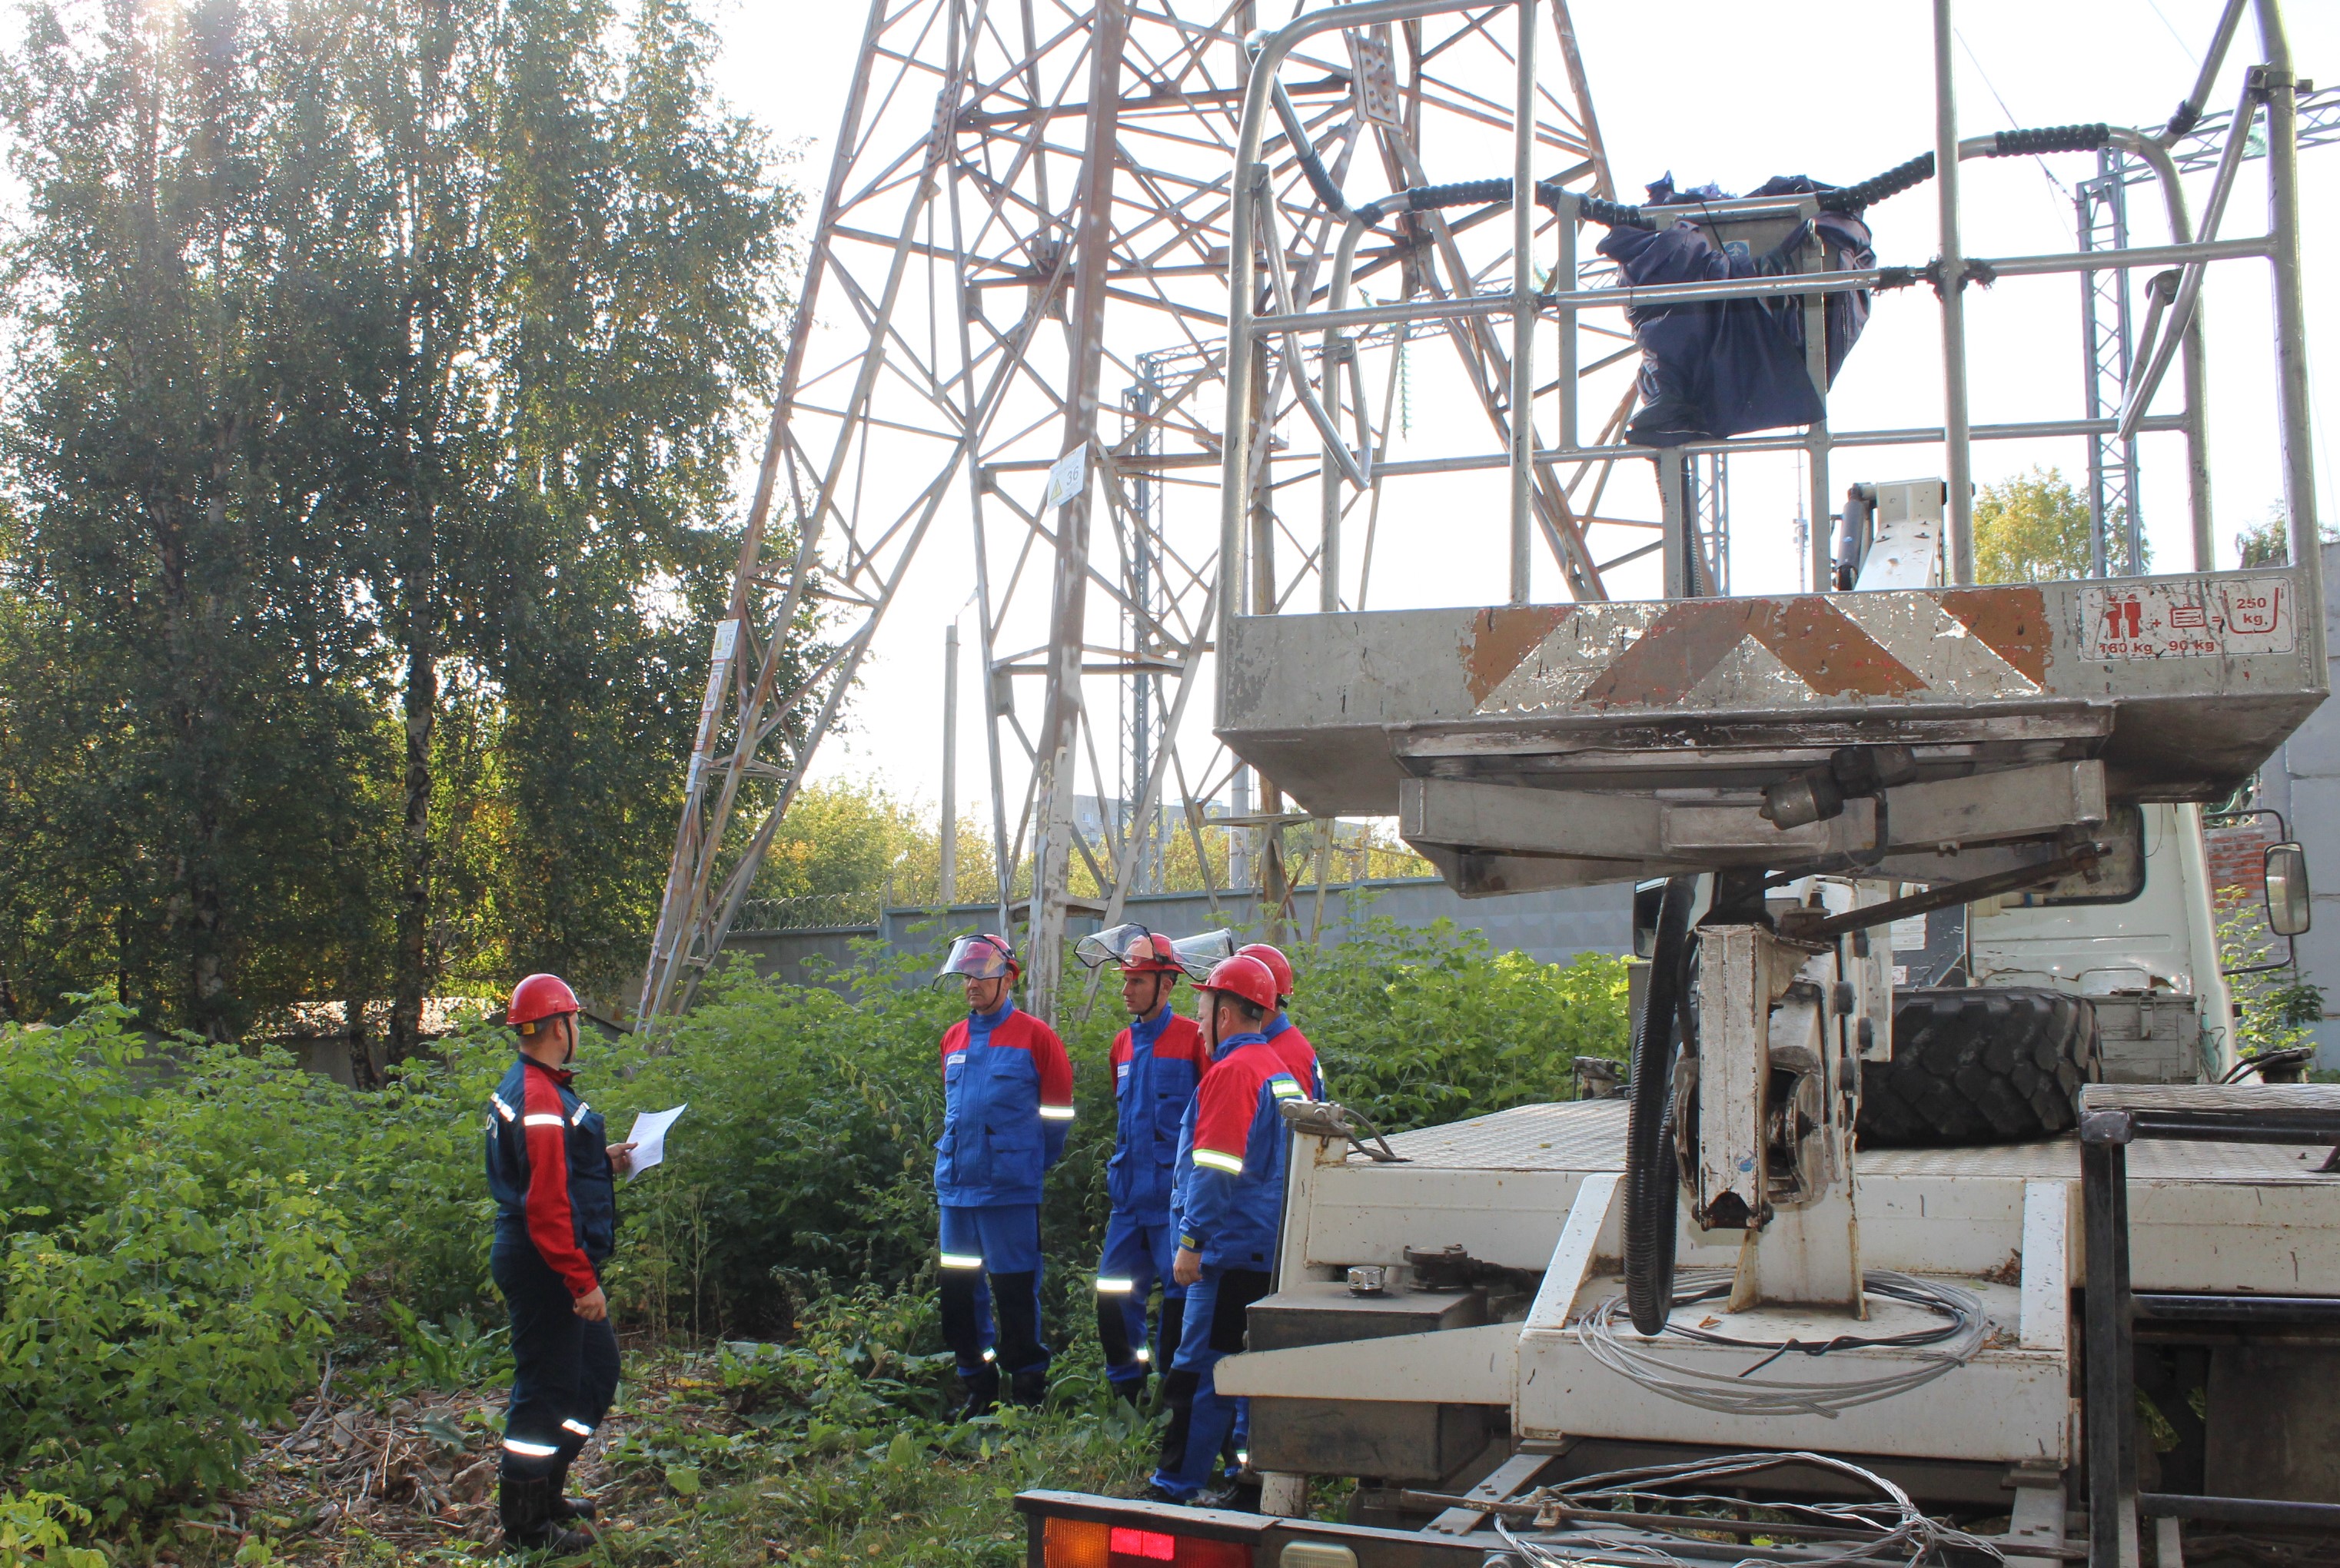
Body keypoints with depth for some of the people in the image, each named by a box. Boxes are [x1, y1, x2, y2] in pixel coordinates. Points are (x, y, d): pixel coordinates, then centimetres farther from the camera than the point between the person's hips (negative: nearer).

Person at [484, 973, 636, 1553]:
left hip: (534, 1260, 11)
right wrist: (582, 1281, -23)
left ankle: (546, 1493, 30)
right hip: (545, 1266, -11)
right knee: (545, 1388, -1)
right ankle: (525, 1525, 11)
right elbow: (547, 1205, -26)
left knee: (597, 1371, 19)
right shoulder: (542, 1100, -21)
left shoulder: (520, 1088, 13)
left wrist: (601, 1162, 14)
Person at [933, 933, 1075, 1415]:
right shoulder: (953, 1039, 12)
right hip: (955, 1185, 6)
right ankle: (977, 1385, 22)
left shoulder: (1034, 1036, -5)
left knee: (1015, 1290, -2)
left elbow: (1058, 1108, 1)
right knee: (959, 1289, 10)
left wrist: (1035, 1162, 6)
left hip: (1008, 1189, -6)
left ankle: (1028, 1389, 8)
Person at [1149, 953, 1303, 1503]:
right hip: (1270, 1251, 9)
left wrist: (1192, 1242, -17)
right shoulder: (1280, 1070, 16)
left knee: (1199, 1373, -6)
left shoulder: (1230, 1071, -14)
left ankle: (1175, 1488, -4)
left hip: (1230, 1250, -9)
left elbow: (1213, 1170, -20)